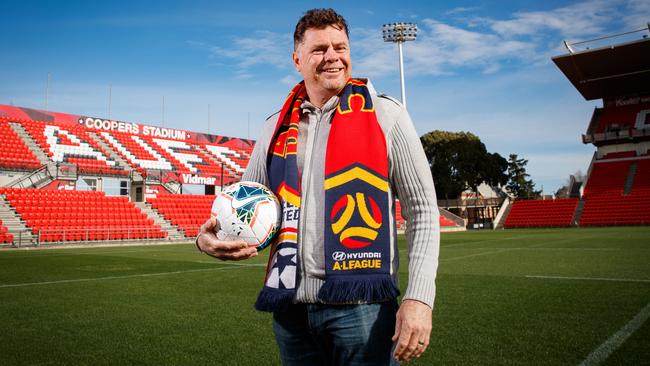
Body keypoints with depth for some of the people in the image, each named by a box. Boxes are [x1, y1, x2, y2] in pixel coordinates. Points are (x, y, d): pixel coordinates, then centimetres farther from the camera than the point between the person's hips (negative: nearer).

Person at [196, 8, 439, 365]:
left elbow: (422, 209, -2)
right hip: (291, 308, 4)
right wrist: (209, 239, -6)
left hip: (361, 306, -3)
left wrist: (419, 297, -11)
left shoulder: (384, 115, -1)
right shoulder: (277, 127, 10)